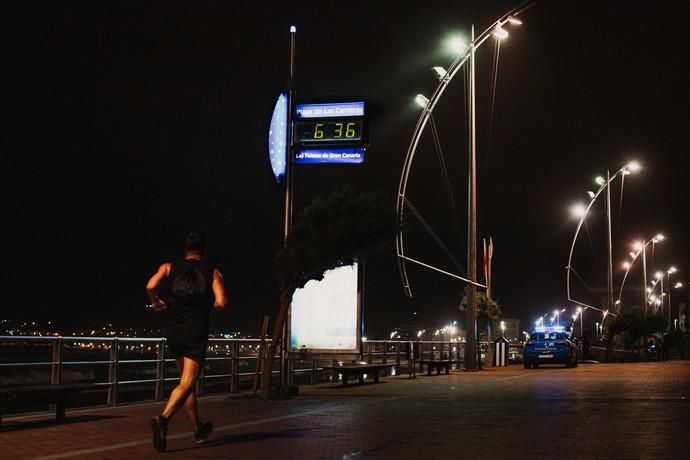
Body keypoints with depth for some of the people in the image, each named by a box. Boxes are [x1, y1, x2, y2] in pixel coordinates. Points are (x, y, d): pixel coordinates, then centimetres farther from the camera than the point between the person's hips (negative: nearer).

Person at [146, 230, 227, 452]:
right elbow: (221, 302, -9)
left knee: (187, 380, 19)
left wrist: (156, 302, 7)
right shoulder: (212, 272, 3)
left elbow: (150, 287, -13)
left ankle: (199, 429, 29)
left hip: (174, 332, 4)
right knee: (187, 383, -8)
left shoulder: (169, 267, 5)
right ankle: (163, 418, -33)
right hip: (197, 334, -3)